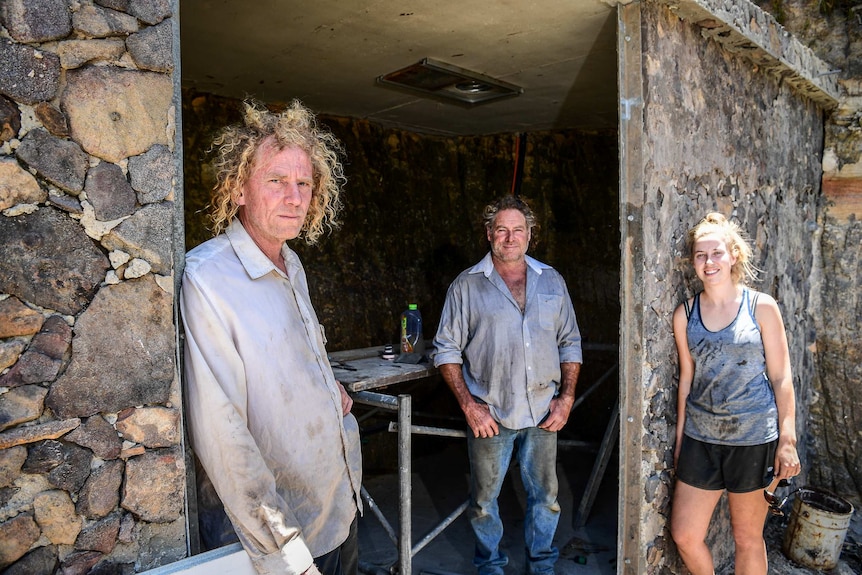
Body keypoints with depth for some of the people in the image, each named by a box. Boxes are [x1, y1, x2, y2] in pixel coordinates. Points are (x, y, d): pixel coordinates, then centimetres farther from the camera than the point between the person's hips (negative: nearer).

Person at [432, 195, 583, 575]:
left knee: (546, 496, 15)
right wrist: (468, 404, -10)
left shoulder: (551, 281, 7)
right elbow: (446, 349, -3)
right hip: (489, 415, -2)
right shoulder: (467, 285, -2)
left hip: (543, 414, 3)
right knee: (484, 501, 12)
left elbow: (570, 343, 11)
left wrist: (567, 397, 2)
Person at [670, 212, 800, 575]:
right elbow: (686, 378, 7)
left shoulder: (761, 307, -6)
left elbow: (781, 377, -3)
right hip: (700, 438, 3)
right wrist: (680, 436, 9)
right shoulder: (685, 314, 1)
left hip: (754, 438, -3)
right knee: (684, 536, 8)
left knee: (748, 538, 13)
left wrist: (788, 440, -6)